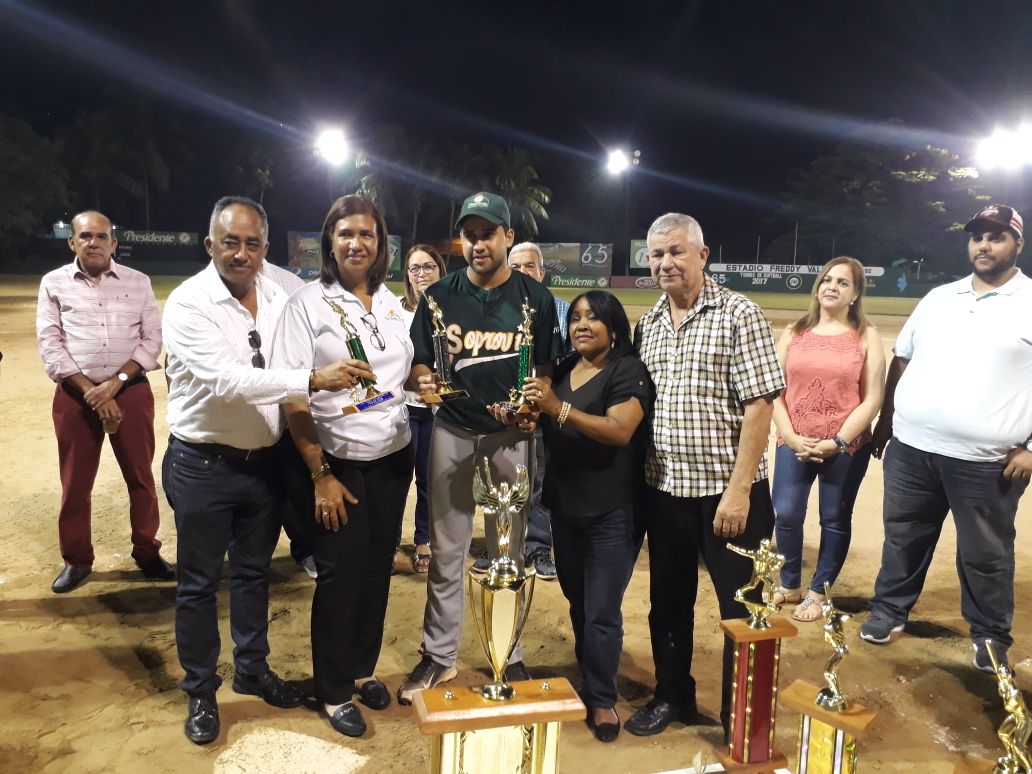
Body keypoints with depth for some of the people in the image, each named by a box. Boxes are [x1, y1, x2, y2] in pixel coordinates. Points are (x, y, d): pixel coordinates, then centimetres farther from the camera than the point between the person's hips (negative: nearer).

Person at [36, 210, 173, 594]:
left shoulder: (138, 282, 3)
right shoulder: (54, 283, 3)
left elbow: (152, 339, -1)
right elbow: (50, 345, -3)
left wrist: (114, 384, -11)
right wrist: (91, 392, -11)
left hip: (131, 391, 0)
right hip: (75, 395, 0)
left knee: (140, 476, 7)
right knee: (75, 482, 9)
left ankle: (147, 552, 22)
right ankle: (76, 559, 25)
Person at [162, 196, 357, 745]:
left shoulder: (281, 297, 0)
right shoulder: (188, 303, -17)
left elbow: (293, 367, 8)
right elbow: (225, 379, -30)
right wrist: (312, 380, -36)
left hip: (265, 460, 5)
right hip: (204, 466, -5)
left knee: (254, 572, 20)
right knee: (199, 582, 11)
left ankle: (252, 671, 40)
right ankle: (200, 693, 31)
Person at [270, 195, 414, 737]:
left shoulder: (390, 302, 5)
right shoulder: (308, 304, -10)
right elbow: (291, 396, -12)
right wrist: (319, 476, -15)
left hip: (392, 458, 5)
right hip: (337, 462, -5)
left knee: (378, 566, 14)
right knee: (341, 572, 5)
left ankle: (363, 669, 36)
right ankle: (333, 691, 25)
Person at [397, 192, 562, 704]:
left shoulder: (535, 298, -2)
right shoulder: (439, 296, 0)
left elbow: (545, 367, 3)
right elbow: (419, 364, 4)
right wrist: (422, 381, -20)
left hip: (511, 435, -1)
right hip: (452, 431, 1)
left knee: (509, 550, 10)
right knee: (446, 551, 9)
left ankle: (510, 656, 27)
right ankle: (439, 656, 25)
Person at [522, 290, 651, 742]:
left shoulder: (628, 371, -10)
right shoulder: (562, 370, 11)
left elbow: (619, 431, -24)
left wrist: (558, 408, -30)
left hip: (611, 513, -6)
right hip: (564, 507, 7)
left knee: (602, 612, 0)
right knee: (578, 604, 17)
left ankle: (602, 699, 18)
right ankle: (588, 682, 34)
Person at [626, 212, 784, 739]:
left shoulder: (738, 314, -9)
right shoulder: (647, 324, 8)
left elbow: (758, 406, -14)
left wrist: (738, 489, -19)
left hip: (726, 491, -5)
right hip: (663, 489, 6)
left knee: (741, 608, 7)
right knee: (668, 600, 19)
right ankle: (672, 696, 39)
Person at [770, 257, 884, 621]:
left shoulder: (866, 336, -1)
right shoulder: (794, 332, 5)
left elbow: (873, 399, -6)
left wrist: (837, 442, -13)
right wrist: (791, 437, -8)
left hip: (846, 448, -2)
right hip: (794, 444, 2)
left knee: (835, 520, 8)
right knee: (785, 515, 1)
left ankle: (817, 592, 26)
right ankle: (789, 585, 24)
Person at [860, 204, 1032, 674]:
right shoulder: (938, 298, 11)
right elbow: (901, 360, 15)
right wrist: (885, 422, 12)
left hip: (985, 461, -4)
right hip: (910, 447, 4)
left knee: (985, 555, 10)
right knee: (902, 537, 16)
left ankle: (991, 636, 30)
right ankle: (889, 609, 34)